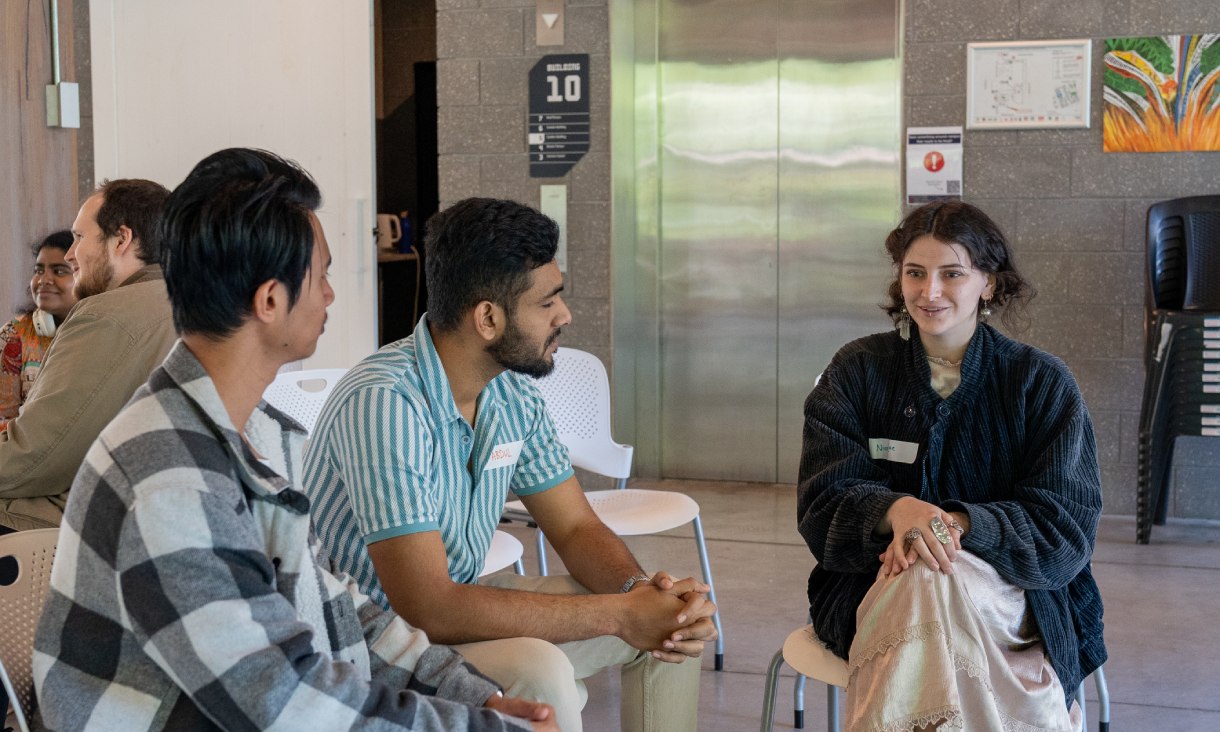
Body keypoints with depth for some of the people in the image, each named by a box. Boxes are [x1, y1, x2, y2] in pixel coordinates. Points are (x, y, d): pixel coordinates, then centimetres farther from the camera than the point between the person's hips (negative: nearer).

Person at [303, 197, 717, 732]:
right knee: (539, 674, -34)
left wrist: (642, 589, -18)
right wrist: (617, 614, -29)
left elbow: (575, 528, 5)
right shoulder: (385, 402, -29)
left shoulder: (512, 393, -2)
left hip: (458, 600, 8)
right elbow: (428, 608, -33)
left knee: (676, 612, 3)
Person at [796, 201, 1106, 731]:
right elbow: (821, 503, -3)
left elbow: (1067, 527, -5)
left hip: (1013, 593, -1)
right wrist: (896, 510, -27)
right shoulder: (858, 370, 6)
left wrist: (958, 523, -23)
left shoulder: (1042, 383, 4)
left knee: (936, 583, -36)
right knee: (926, 579, -35)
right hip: (875, 584, 1)